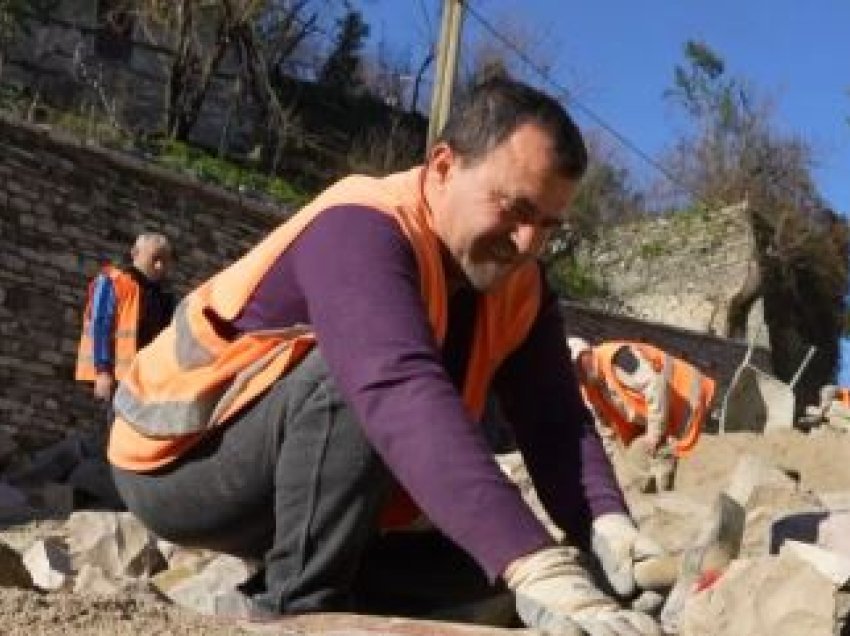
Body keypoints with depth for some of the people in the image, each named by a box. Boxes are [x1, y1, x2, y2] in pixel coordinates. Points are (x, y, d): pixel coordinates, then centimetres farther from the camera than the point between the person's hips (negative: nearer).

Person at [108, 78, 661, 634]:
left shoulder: (518, 286, -4)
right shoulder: (364, 228, -29)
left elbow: (557, 420, -14)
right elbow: (402, 391, -45)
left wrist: (609, 527, -35)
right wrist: (532, 562, -55)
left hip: (295, 492, 7)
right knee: (356, 371, -33)